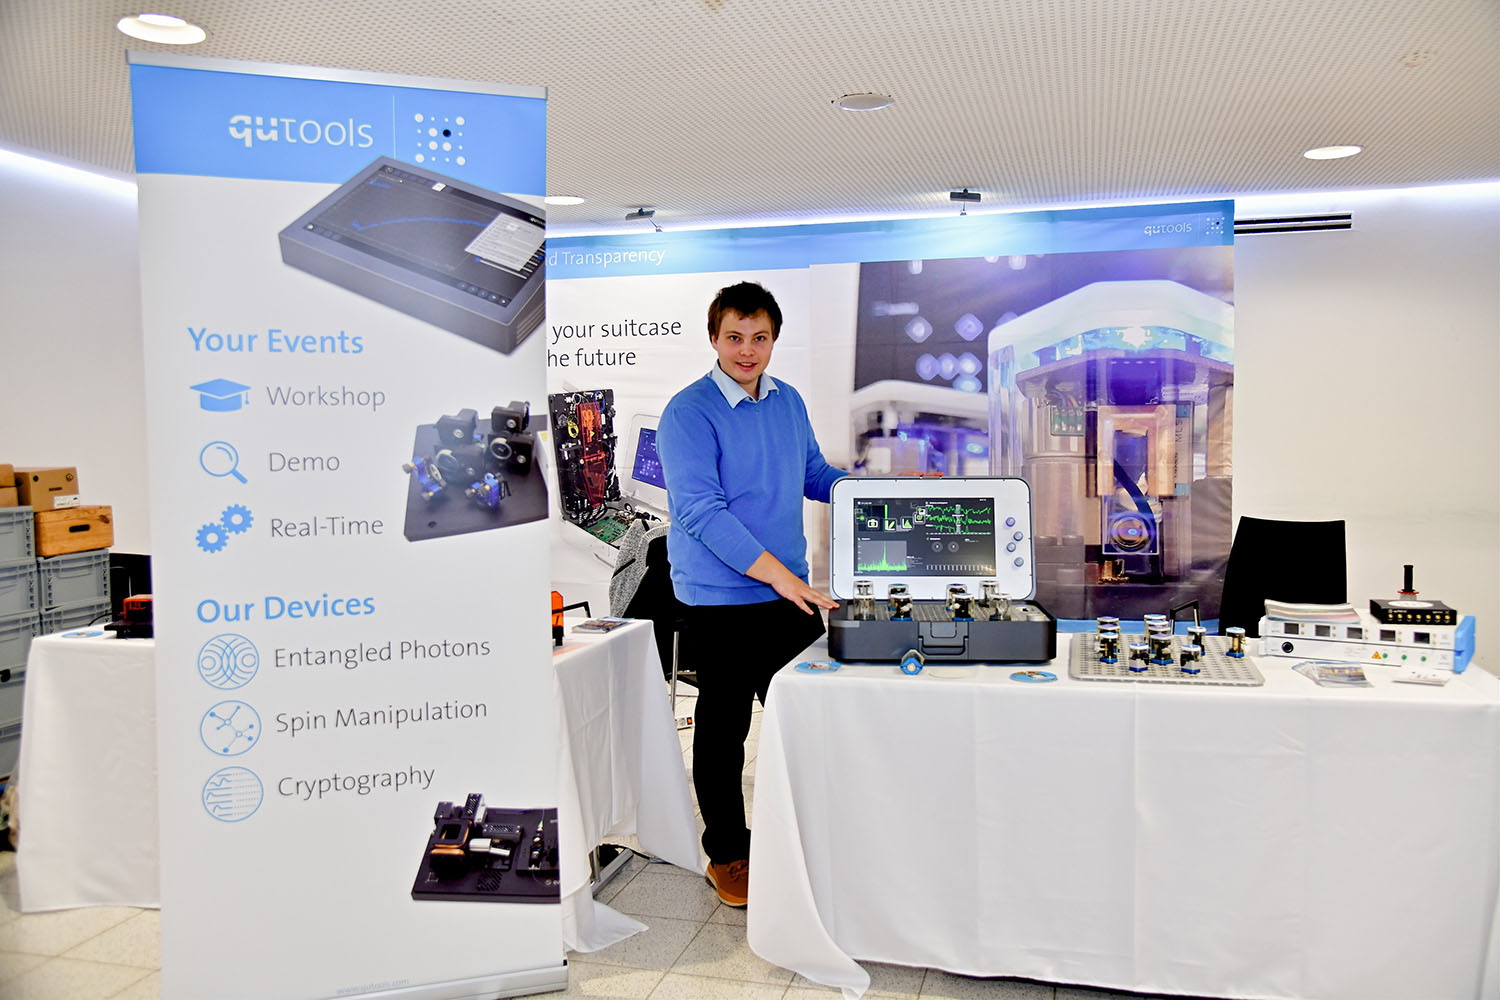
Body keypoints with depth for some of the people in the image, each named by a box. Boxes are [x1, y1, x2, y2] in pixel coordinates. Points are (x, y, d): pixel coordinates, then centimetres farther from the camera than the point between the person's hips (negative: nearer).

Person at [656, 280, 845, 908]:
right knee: (724, 728, 6)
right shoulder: (689, 413, -14)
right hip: (722, 601, -6)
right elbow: (699, 510, -22)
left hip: (793, 593, 7)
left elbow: (814, 473, 20)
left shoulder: (788, 401, 9)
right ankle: (727, 855, 23)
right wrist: (777, 574, -25)